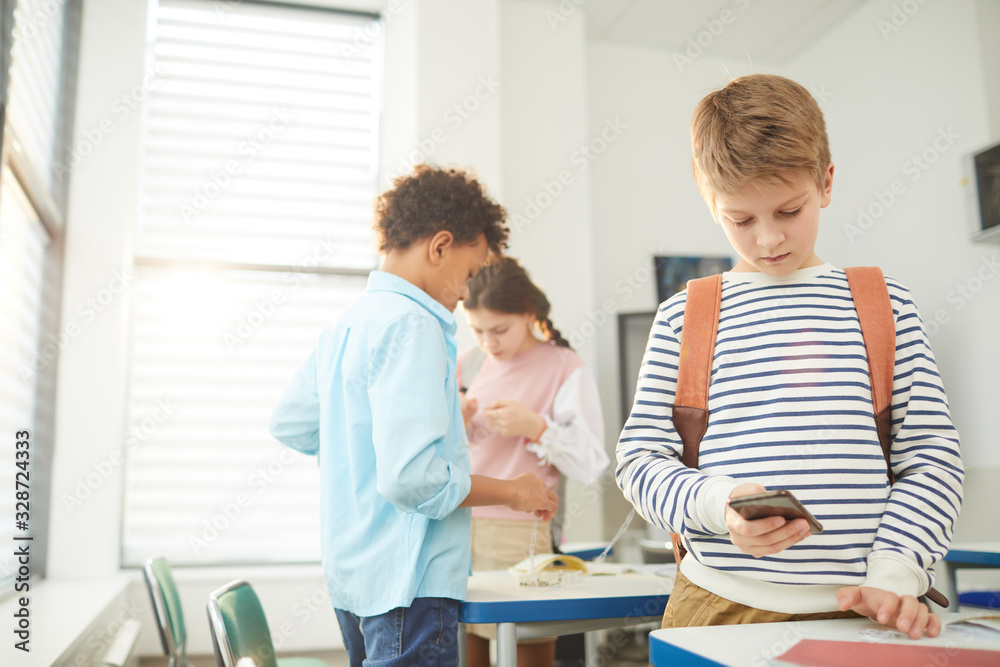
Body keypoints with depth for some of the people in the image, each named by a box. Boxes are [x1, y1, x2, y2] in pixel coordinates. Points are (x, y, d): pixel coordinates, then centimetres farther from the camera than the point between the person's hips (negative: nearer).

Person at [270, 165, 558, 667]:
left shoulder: (346, 324, 10)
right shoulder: (411, 324, -19)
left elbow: (289, 425, 21)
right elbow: (411, 478, -26)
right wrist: (512, 492, -13)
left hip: (351, 576, 10)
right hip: (407, 582, -9)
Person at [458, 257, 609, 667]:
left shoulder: (566, 369, -3)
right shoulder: (470, 364, 11)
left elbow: (591, 467, -8)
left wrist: (536, 427, -19)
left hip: (519, 533, -4)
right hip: (458, 527, 5)